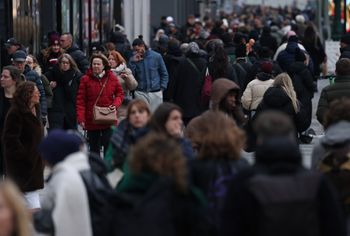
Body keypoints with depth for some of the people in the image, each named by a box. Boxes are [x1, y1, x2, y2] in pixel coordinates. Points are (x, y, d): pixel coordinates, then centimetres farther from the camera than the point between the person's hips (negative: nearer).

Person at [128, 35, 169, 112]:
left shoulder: (156, 56, 1)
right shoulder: (133, 59, 4)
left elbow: (164, 74, 8)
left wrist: (162, 88, -1)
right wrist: (133, 62, -11)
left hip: (155, 93, 0)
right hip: (140, 93, 1)